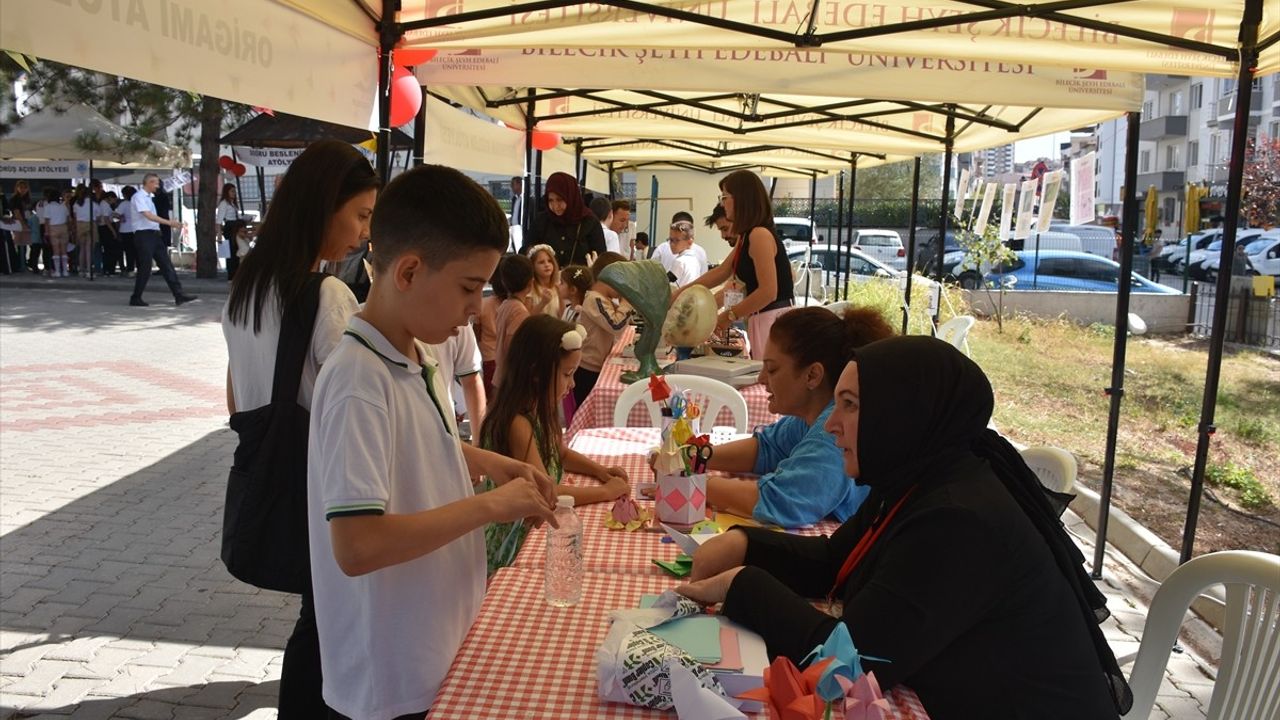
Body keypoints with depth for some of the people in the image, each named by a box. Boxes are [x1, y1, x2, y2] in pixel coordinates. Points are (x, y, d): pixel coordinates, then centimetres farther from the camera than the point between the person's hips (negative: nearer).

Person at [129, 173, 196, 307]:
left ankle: (179, 295, -1)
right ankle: (135, 299, 8)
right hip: (143, 235, -9)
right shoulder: (139, 197, -10)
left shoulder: (148, 198, 17)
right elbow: (148, 216, -21)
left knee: (167, 265, 2)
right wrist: (169, 222, -27)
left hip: (154, 235, 9)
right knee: (145, 268, -4)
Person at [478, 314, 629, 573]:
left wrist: (599, 470, 4)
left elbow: (562, 454, 21)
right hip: (514, 544, -8)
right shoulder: (517, 424, -25)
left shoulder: (541, 411, 3)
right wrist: (605, 491, -18)